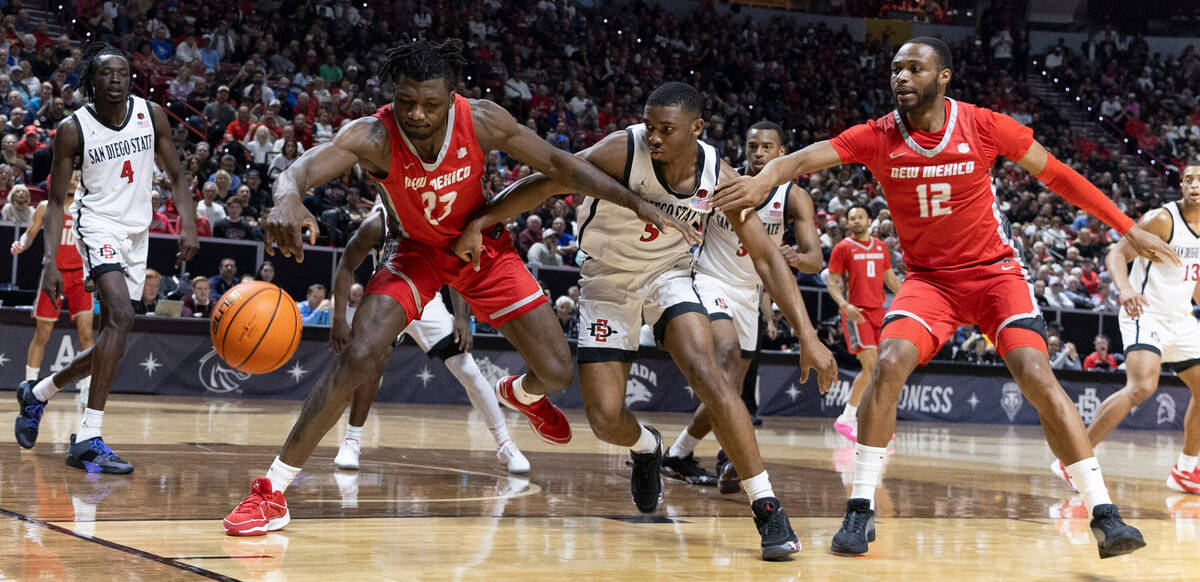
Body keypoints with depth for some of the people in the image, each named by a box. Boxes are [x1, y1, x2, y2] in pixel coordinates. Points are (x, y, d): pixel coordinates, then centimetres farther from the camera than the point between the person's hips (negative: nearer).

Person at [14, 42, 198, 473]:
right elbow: (56, 200, -6)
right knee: (121, 317, -28)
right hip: (98, 226, -6)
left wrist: (188, 225, -9)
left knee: (112, 338, 10)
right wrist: (50, 260, -17)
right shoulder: (73, 129, -11)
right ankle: (89, 439, -28)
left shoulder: (152, 115, -2)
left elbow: (176, 175, 7)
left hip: (137, 232, 6)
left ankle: (36, 393, 36)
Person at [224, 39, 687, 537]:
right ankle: (271, 491, -15)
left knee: (557, 373, 1)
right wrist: (287, 198, -74)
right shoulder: (373, 137, -32)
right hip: (420, 252, -2)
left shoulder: (481, 120, -26)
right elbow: (303, 167, -50)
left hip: (484, 248, 2)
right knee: (358, 358, -24)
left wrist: (637, 203, -20)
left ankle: (521, 394, 43)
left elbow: (558, 164, -14)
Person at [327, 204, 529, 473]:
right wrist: (339, 319, -22)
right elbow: (347, 267, -15)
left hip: (426, 303, 2)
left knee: (468, 370, -6)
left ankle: (505, 445, 5)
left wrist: (461, 317, -15)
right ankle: (351, 441, -7)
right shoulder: (377, 224, -25)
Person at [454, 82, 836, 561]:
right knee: (605, 419, -8)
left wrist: (808, 336, -17)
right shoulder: (624, 152, -26)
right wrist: (478, 223, -25)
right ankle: (646, 447, 33)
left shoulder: (718, 177, -18)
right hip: (607, 284, 0)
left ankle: (766, 508, -23)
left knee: (705, 370, -27)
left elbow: (766, 257, -12)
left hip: (668, 275, 0)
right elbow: (544, 184, -18)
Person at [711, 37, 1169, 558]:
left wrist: (1128, 229, 2)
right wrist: (765, 178, -47)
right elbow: (808, 157, -23)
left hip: (995, 270, -1)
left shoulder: (983, 126, -11)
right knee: (890, 364, -23)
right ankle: (860, 510, -12)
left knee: (1036, 376, -18)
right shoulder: (878, 137, -9)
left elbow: (1056, 174, -1)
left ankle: (1103, 514, -10)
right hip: (928, 277, 1)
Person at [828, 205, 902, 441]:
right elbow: (832, 282, -4)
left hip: (878, 310, 6)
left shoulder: (880, 246, 14)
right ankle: (846, 419, -9)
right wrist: (844, 305, -21)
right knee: (871, 367, -16)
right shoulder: (842, 248, -2)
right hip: (856, 313, -6)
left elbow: (890, 277, 22)